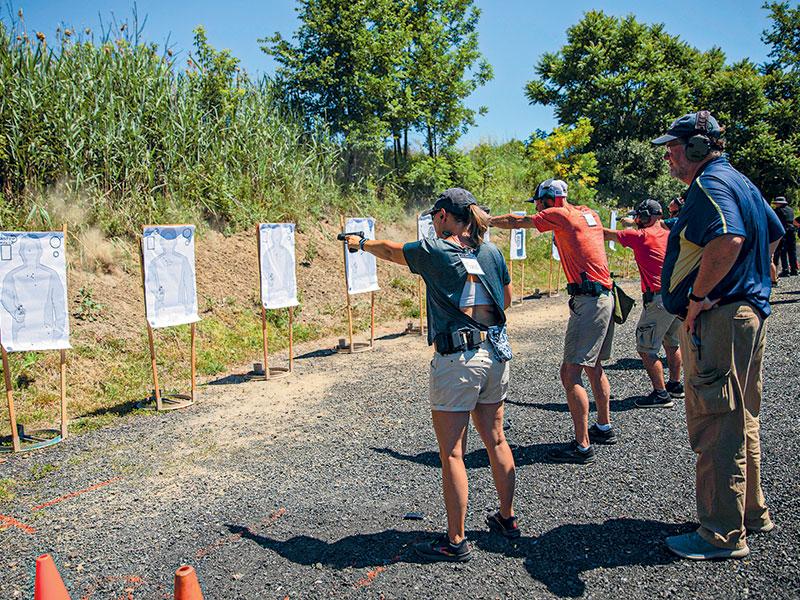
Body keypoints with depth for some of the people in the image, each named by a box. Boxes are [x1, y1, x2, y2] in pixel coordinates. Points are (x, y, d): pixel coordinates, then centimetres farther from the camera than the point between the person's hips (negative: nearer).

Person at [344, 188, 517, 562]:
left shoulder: (433, 250, -8)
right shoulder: (491, 251, 6)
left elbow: (389, 250, 10)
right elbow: (507, 297, 16)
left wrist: (360, 244, 29)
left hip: (456, 359, -6)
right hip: (495, 353, 7)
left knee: (452, 453, 2)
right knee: (495, 439, 19)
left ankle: (456, 541, 11)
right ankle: (507, 519, 34)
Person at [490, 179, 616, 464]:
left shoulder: (560, 214, -7)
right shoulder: (589, 213, 16)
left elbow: (516, 222, 4)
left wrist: (486, 220, 19)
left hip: (587, 302, -10)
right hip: (605, 298, 10)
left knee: (570, 373, -8)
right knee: (593, 368, 21)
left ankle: (583, 446, -6)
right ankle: (604, 428, 33)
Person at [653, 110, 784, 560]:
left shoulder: (709, 185, -14)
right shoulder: (740, 181, 18)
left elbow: (729, 239, -33)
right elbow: (775, 233, 30)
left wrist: (698, 297, -24)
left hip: (717, 318, -11)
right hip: (749, 310, 11)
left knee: (715, 425, -4)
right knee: (741, 420, 19)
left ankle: (723, 534, 5)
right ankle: (751, 512, 31)